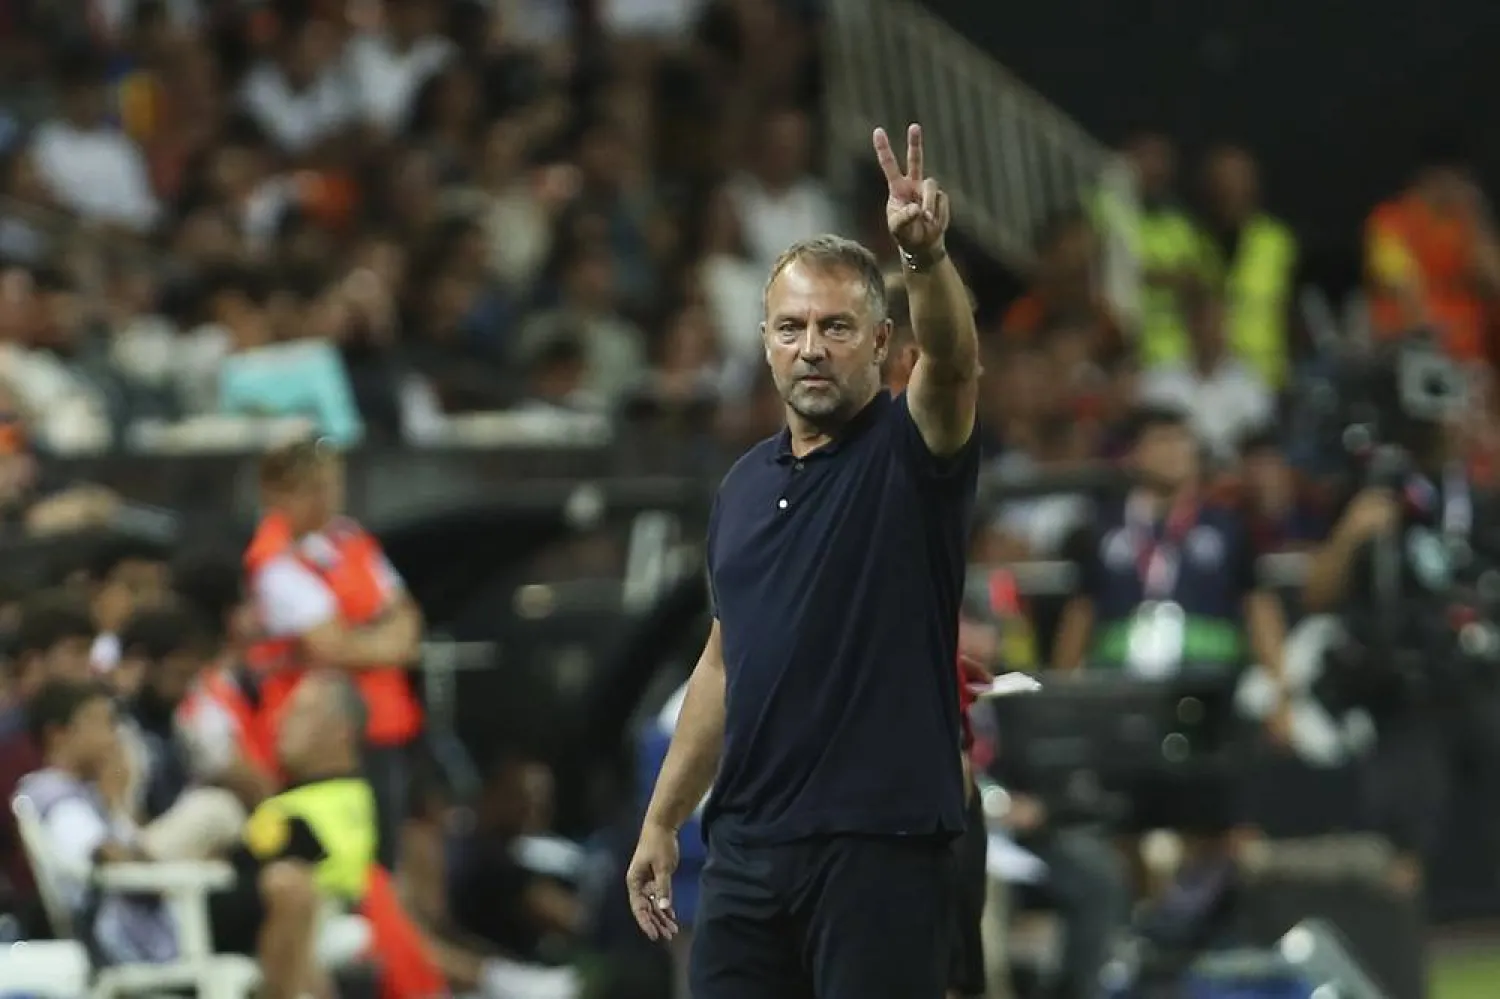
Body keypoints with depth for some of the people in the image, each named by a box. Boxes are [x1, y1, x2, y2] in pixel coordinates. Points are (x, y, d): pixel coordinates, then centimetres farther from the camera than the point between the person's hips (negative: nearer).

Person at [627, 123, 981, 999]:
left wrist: (927, 255, -46)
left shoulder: (911, 451, -4)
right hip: (749, 848, 6)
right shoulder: (745, 486, 15)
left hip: (881, 849, -6)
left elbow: (953, 359, -26)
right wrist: (663, 821, 18)